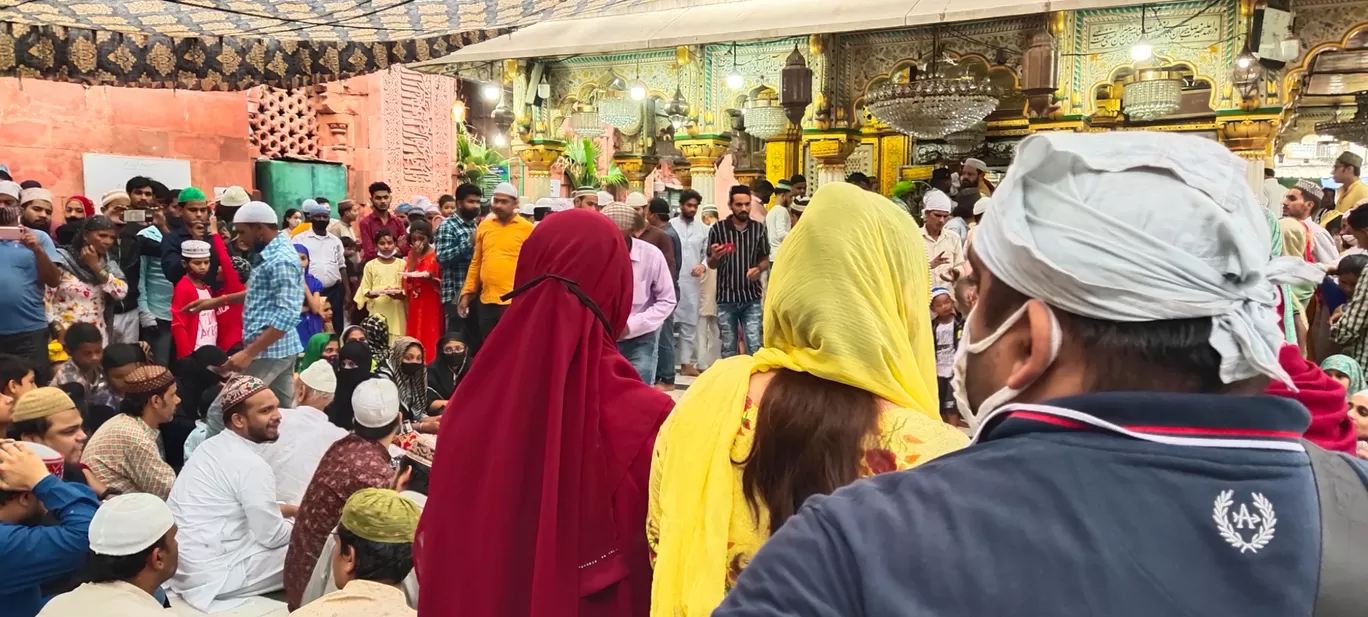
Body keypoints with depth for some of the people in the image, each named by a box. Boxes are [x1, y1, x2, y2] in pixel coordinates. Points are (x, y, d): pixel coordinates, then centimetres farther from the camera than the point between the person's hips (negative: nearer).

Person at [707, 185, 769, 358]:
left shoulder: (759, 228, 3)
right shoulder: (718, 228, -3)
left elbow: (766, 259, 11)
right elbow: (711, 264, 3)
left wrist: (759, 268, -11)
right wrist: (715, 256, -20)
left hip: (752, 298, 1)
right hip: (726, 298, -1)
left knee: (755, 347, -3)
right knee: (728, 349, 8)